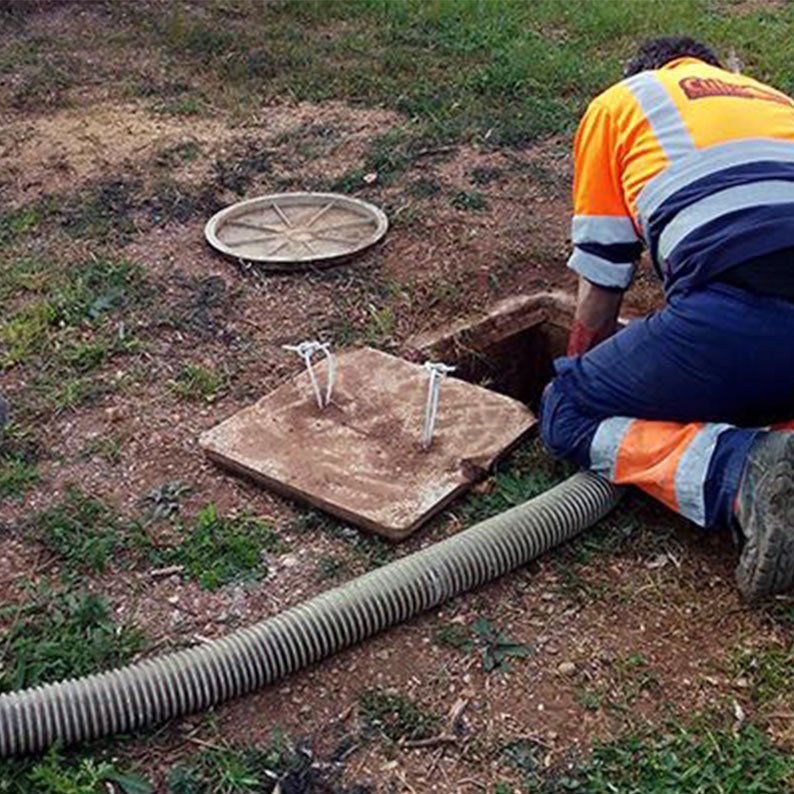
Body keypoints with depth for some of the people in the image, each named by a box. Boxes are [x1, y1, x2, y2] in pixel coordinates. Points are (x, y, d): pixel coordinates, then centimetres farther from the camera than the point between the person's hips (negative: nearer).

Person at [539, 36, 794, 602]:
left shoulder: (620, 101, 22)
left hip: (738, 308, -6)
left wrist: (582, 369, 42)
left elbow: (601, 284, 22)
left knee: (567, 414, 13)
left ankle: (743, 473, -12)